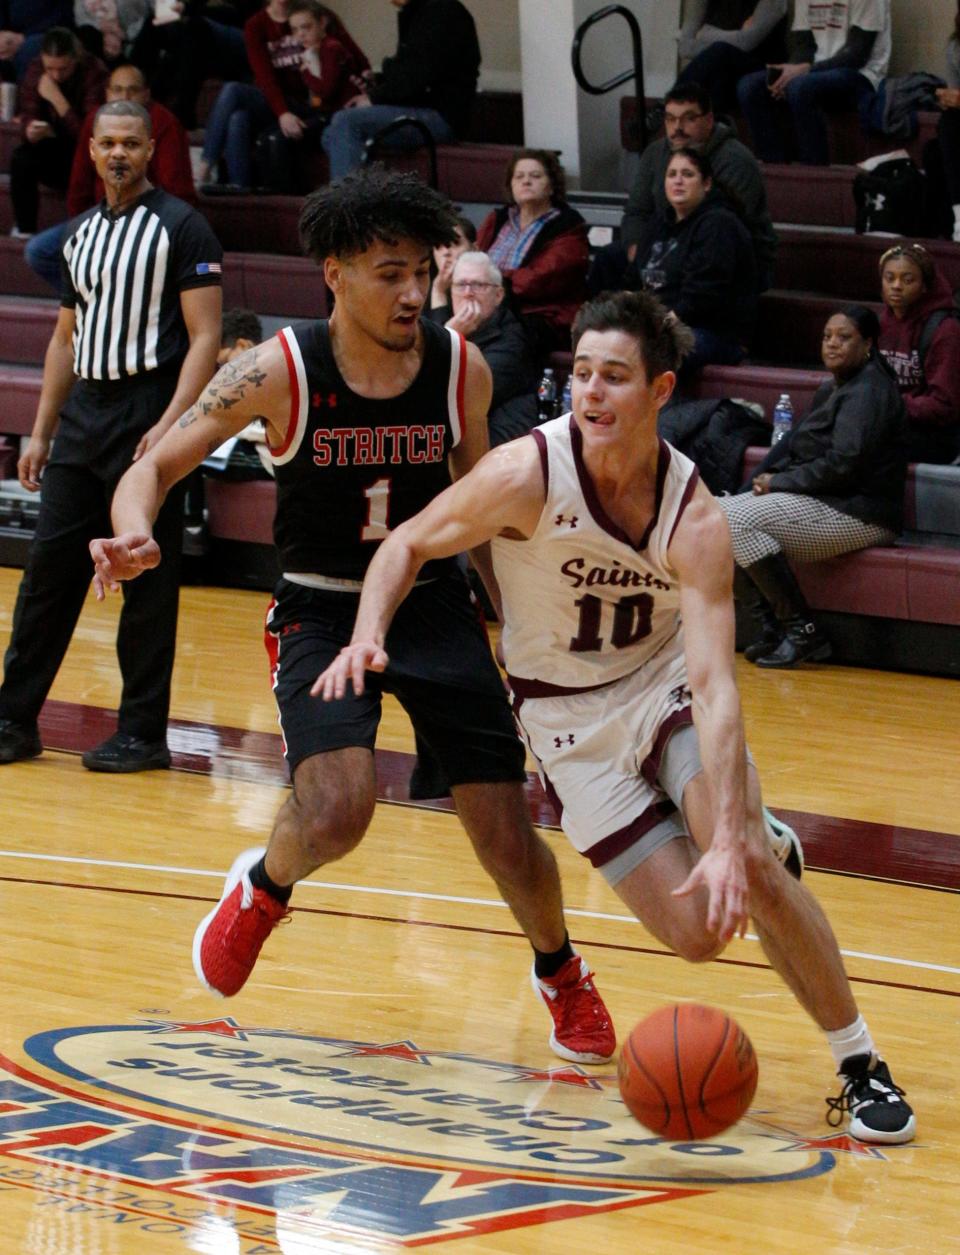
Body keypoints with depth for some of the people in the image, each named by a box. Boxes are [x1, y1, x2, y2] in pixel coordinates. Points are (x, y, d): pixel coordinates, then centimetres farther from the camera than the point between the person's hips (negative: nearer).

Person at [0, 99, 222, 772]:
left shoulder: (181, 227, -5)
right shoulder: (81, 232, 16)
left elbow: (205, 338, -10)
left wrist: (169, 426, -20)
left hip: (146, 418, -6)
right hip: (82, 414, 7)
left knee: (147, 582, -2)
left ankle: (144, 731, 5)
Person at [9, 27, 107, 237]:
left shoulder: (95, 73, -19)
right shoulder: (36, 70, -6)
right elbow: (28, 116, -7)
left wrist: (57, 99, -30)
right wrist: (31, 130, -32)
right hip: (55, 149, 4)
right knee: (20, 158, -25)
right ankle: (24, 232, -15)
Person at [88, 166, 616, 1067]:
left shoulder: (461, 368, -7)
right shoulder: (280, 372, -16)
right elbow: (158, 464, -11)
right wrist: (134, 535, -33)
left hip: (434, 608, 2)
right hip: (322, 612, -2)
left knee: (507, 836, 0)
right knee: (336, 813, -26)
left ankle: (560, 977, 31)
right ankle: (262, 888, 11)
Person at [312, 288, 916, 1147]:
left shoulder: (694, 517, -23)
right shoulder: (528, 474, -24)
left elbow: (714, 684, -31)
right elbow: (409, 545, -8)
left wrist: (730, 844, -41)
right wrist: (368, 637, -29)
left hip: (665, 683, 0)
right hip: (571, 715, 0)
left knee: (747, 871, -25)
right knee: (697, 932, -9)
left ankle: (861, 1068, -5)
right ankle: (762, 849, 30)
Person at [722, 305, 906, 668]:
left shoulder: (868, 392, -13)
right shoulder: (831, 389, 19)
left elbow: (844, 464, -22)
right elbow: (794, 442, 21)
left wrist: (778, 482, -14)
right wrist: (764, 479, 2)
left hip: (859, 515, -10)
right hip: (822, 501, 10)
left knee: (739, 519, -25)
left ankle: (803, 633, -19)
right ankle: (772, 628, -4)